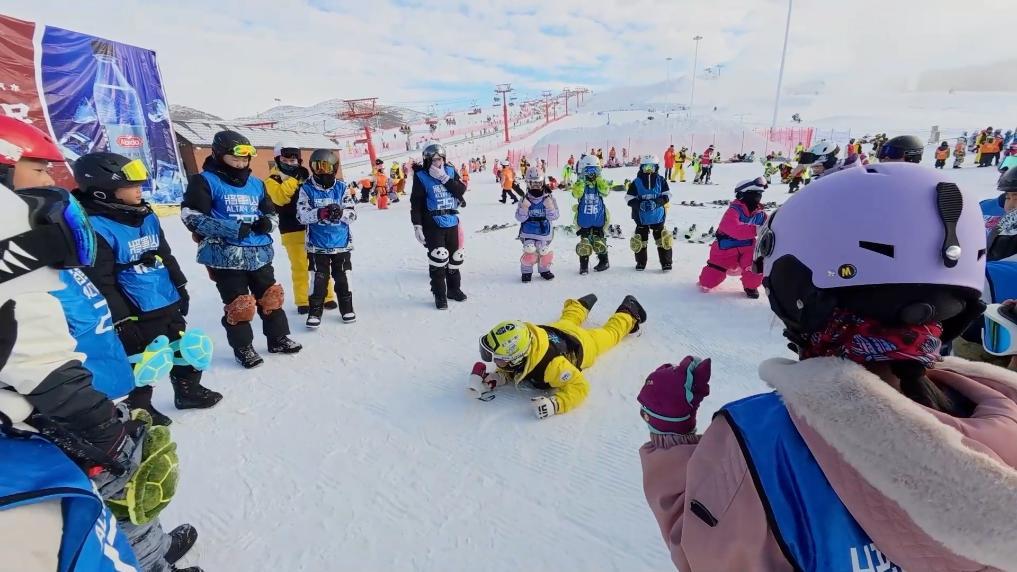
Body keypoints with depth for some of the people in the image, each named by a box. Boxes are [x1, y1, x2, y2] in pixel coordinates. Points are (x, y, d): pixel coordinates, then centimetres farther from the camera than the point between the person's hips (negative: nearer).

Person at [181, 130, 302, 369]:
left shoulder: (256, 184, 12)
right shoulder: (205, 181, -5)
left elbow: (272, 213, 21)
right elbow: (190, 216, -14)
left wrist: (266, 223, -4)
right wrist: (231, 229, -21)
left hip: (259, 254, 6)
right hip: (225, 256, -5)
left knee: (270, 296, 12)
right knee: (238, 304, 1)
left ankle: (278, 338, 28)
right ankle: (243, 348, 19)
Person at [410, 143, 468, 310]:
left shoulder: (450, 171, 6)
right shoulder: (421, 176, -6)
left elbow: (461, 190, -6)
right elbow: (416, 203, -7)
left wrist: (445, 178, -16)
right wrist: (417, 226, -12)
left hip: (452, 222, 5)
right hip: (433, 224, -4)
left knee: (455, 257, 13)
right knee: (438, 258, -13)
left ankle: (454, 289, 31)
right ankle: (440, 295, 2)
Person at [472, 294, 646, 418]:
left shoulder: (550, 364, -52)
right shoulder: (513, 359, -34)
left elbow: (579, 386, -44)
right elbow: (509, 372, -12)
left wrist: (555, 404, -60)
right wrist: (496, 379, -34)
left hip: (581, 344, -4)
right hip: (553, 331, 4)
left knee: (610, 333, 27)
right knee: (568, 320, 40)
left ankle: (629, 313, 52)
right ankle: (582, 305, 69)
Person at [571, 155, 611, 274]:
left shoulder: (600, 183, 2)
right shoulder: (580, 184, -3)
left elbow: (606, 191, -18)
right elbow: (576, 194, -22)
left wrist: (598, 178, -20)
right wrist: (582, 180, -25)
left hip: (598, 220, 1)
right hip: (584, 220, -1)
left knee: (599, 243, 8)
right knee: (584, 244, 3)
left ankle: (604, 262, 27)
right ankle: (584, 265, 14)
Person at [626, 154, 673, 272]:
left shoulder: (661, 180, 0)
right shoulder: (636, 182, -3)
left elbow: (667, 195, -1)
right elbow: (629, 197, -4)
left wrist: (657, 202, -19)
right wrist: (639, 204, -21)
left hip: (658, 216, 0)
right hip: (641, 217, 0)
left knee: (662, 240, 2)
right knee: (641, 240, 9)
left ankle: (666, 263, 12)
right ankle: (641, 262, 24)